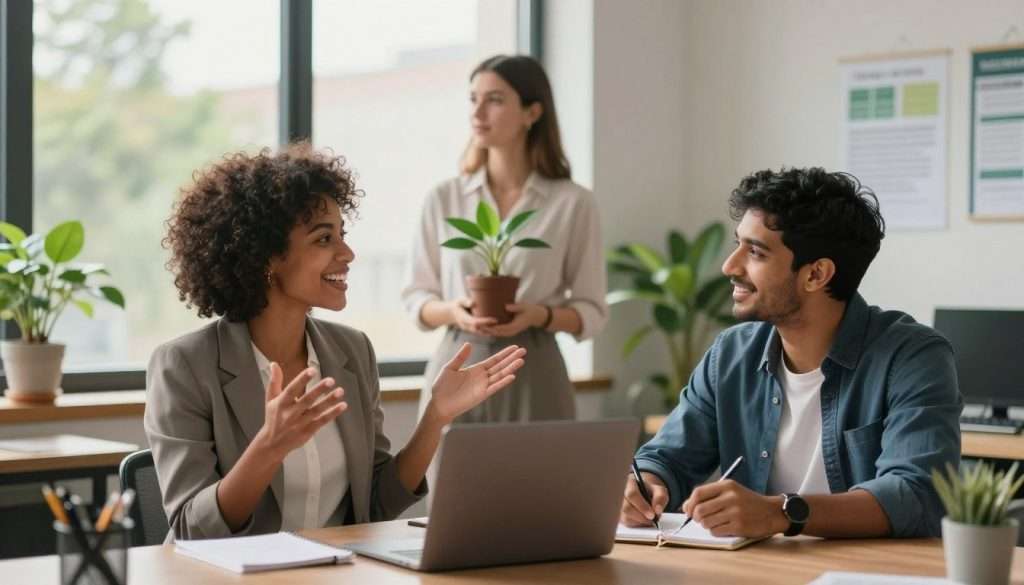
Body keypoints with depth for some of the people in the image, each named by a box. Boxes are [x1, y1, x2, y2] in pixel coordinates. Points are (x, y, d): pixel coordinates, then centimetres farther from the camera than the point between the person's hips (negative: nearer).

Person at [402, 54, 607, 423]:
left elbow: (592, 312, 2)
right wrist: (451, 311, -11)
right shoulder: (444, 199, 5)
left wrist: (541, 316, -17)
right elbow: (415, 297, 9)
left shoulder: (573, 202, -1)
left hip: (532, 376, -1)